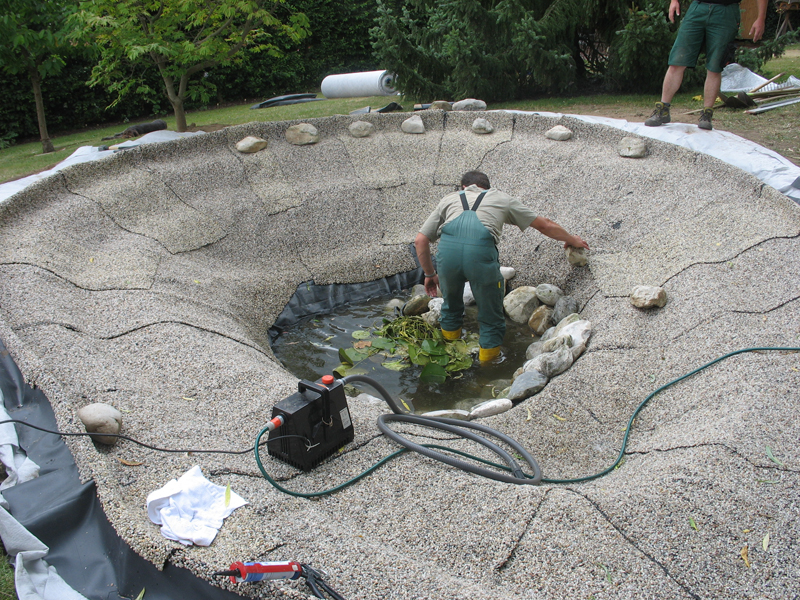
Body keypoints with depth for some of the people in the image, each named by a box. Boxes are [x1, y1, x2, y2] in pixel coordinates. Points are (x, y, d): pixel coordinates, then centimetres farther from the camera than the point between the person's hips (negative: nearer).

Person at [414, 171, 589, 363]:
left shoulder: (450, 199, 33)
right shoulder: (502, 199, 33)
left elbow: (420, 240, 25)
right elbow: (545, 226, 41)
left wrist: (429, 274, 37)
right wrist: (571, 240, 58)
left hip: (447, 248, 2)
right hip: (481, 251, -2)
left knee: (451, 307, 30)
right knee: (491, 318, 20)